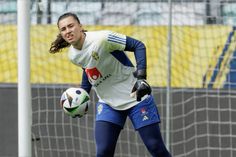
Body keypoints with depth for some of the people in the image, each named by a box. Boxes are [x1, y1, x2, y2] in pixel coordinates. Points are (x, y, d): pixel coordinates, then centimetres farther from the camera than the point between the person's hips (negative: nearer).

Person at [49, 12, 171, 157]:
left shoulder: (101, 38, -23)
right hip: (108, 104, 5)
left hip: (136, 96, -5)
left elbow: (138, 46, -21)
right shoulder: (73, 55, -2)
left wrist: (141, 77, -32)